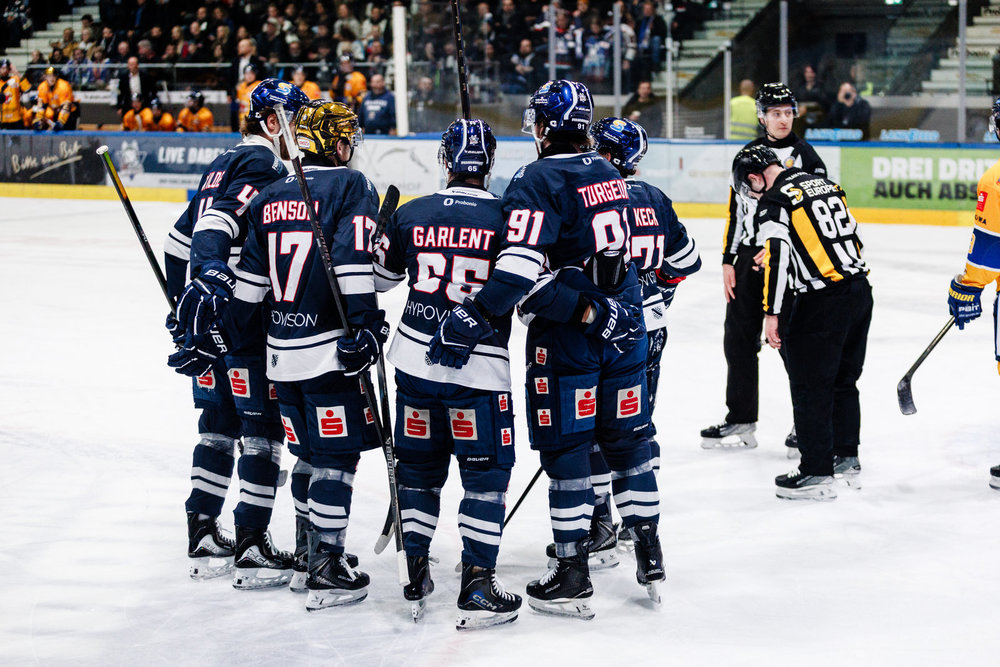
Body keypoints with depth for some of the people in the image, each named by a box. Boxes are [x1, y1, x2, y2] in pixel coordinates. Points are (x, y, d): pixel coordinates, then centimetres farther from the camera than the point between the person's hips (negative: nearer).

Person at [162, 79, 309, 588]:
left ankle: (203, 537, 19)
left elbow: (179, 240, 22)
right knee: (262, 430, -4)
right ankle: (252, 550, -3)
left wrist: (182, 303, 28)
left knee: (218, 424, 15)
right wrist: (207, 279, -38)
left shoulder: (224, 165, 18)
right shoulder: (263, 165, -10)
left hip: (207, 317, 9)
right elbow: (218, 222, -27)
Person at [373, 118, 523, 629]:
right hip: (479, 370, -3)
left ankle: (416, 578, 18)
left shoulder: (411, 214, 2)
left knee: (419, 467, 16)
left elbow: (374, 278, 16)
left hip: (415, 359, 4)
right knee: (486, 471, 4)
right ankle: (476, 588, 0)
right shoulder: (507, 218, -8)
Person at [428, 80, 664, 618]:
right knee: (626, 439, 15)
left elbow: (521, 265, -25)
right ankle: (649, 558, 19)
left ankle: (573, 576, 1)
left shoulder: (539, 181, -14)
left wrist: (473, 318, -26)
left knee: (564, 449, -1)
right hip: (623, 326, 7)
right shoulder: (607, 174, 10)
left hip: (567, 332, -7)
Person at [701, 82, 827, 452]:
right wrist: (728, 261, 9)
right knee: (739, 337, 10)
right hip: (749, 256, 5)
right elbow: (735, 211, 14)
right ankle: (741, 421, 21)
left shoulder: (805, 156, -5)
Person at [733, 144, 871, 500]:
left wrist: (771, 313, -16)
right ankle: (847, 459, 29)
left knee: (810, 387, 1)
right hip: (860, 290, 8)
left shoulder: (774, 200, -9)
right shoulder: (825, 184, 15)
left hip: (822, 302, -8)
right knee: (843, 381, 20)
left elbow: (777, 256, -18)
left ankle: (817, 473, 4)